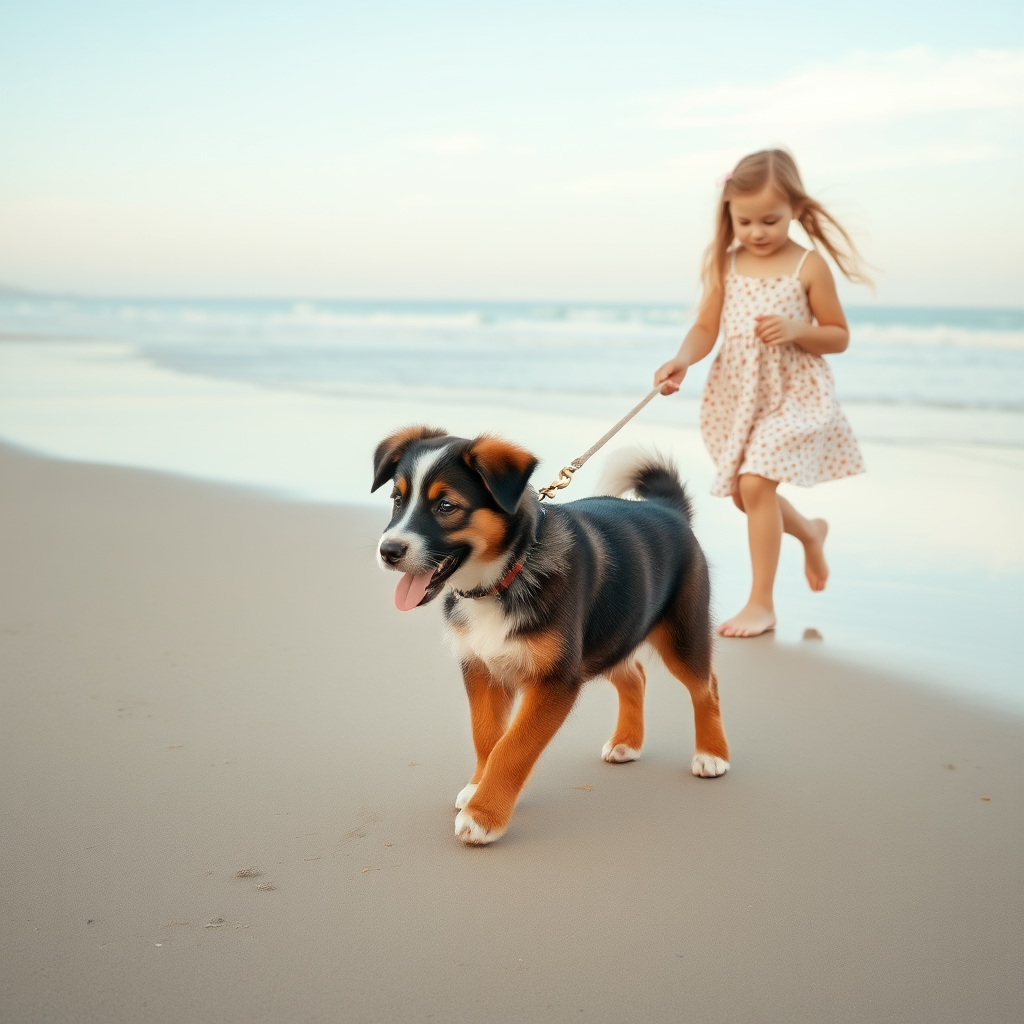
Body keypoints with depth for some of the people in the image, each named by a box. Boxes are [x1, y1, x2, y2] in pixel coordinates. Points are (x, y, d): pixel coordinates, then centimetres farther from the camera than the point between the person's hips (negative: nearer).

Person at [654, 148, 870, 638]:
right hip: (736, 393, 5)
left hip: (792, 392, -5)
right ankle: (809, 531, 47)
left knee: (755, 483, -18)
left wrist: (796, 330, -22)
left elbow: (839, 337, -3)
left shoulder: (809, 266, -9)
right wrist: (683, 360, -23)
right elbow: (705, 328, -2)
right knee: (743, 492, 15)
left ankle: (761, 603, -7)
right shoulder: (726, 264, 1)